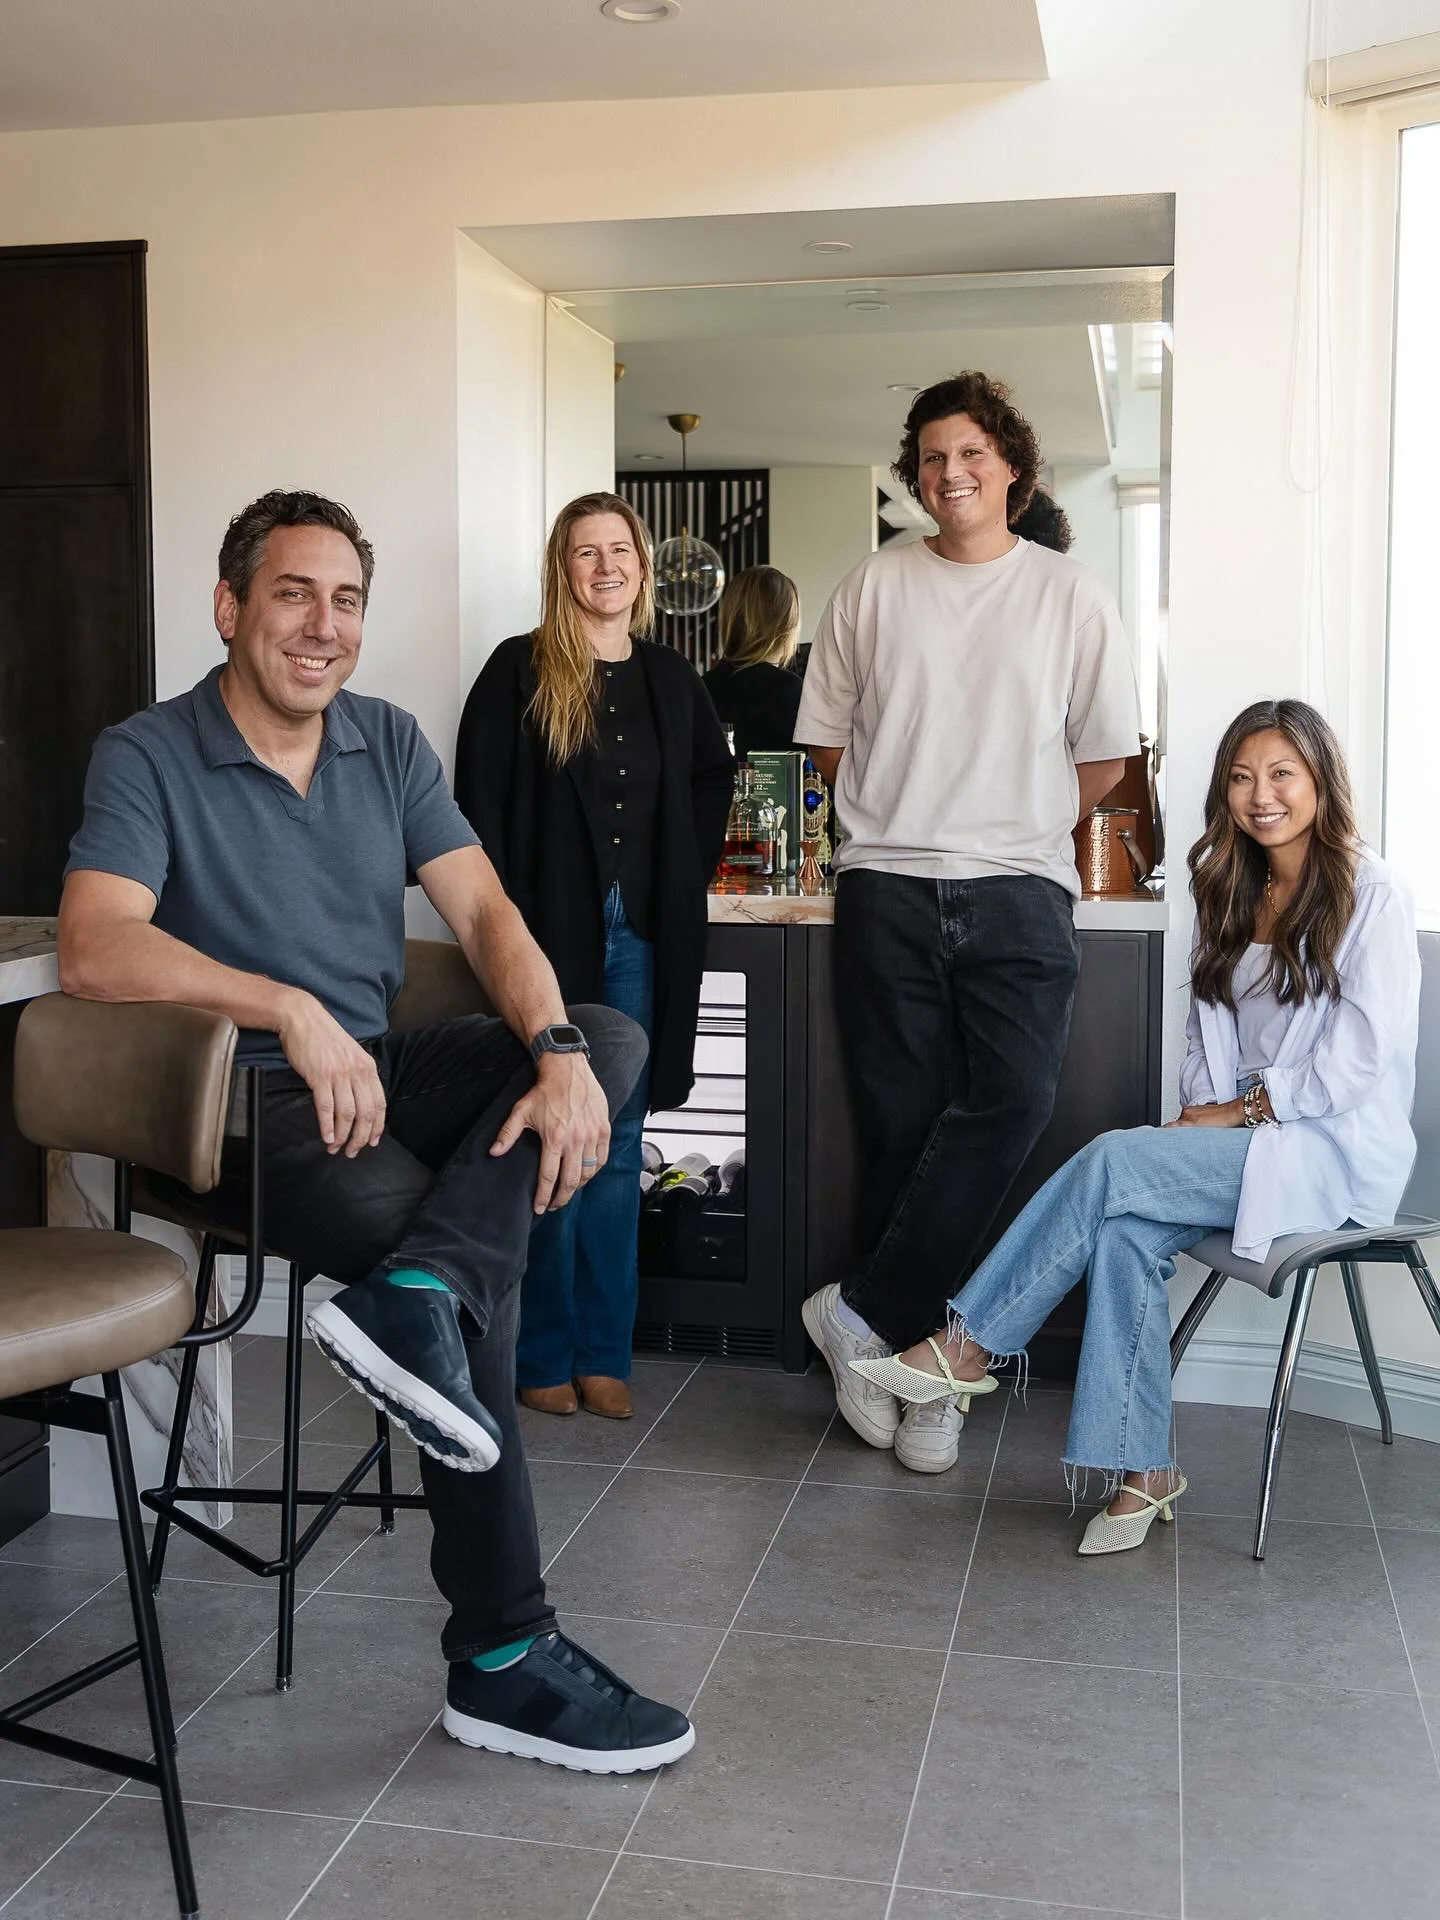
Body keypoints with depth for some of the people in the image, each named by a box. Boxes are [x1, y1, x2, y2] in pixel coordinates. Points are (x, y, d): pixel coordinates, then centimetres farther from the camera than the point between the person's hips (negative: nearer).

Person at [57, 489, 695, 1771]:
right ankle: (502, 1655, -14)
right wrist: (291, 1012, -31)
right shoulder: (149, 759, -6)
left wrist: (559, 1051, -19)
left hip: (381, 1074, 6)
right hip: (251, 1105, -6)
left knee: (615, 1036, -15)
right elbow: (95, 951, -22)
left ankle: (413, 1299, -34)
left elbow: (483, 911, -1)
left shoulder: (389, 742, 10)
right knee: (482, 1276, -24)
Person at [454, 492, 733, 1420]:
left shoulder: (670, 677, 12)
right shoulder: (519, 671, -2)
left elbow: (713, 778, 26)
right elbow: (481, 804, -6)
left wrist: (690, 871, 13)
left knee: (618, 1150, 9)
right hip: (549, 934, -4)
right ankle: (545, 1354, 13)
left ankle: (604, 1353, 18)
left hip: (641, 940, 4)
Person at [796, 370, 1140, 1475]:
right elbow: (828, 744, 12)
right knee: (902, 1126, 0)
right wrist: (906, 817, 9)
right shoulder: (871, 590, 9)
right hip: (887, 890, 1)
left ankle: (864, 1315, -6)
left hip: (1018, 890, 0)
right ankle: (918, 1370, 9)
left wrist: (1012, 826, 10)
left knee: (1012, 1099, -18)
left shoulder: (1070, 596, 7)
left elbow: (1104, 761, 10)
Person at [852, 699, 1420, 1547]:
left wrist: (1242, 1111, -13)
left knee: (1113, 1164, -26)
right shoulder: (1233, 893, 15)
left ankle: (970, 1345, -17)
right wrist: (1200, 1116, -3)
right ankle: (1141, 1468, -21)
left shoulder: (1370, 893, -7)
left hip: (1333, 1151, -6)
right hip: (1239, 1136, 6)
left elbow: (1358, 1059, -13)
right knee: (1126, 1232, -25)